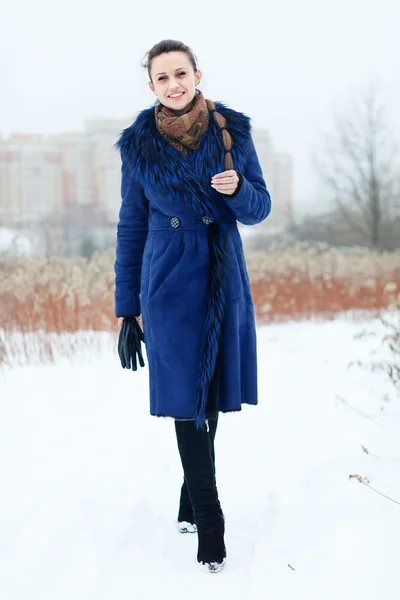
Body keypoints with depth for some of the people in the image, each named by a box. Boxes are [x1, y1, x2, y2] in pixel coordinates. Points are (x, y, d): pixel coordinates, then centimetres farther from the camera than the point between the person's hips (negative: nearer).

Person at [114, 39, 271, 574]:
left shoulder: (233, 131, 0)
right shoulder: (138, 145, -2)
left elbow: (259, 209, 4)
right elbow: (131, 226, 4)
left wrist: (238, 188, -20)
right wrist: (127, 305, 4)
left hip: (225, 279, 2)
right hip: (170, 279, -2)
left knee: (212, 391, 8)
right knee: (187, 394, -7)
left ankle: (190, 502, 25)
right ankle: (210, 522, -3)